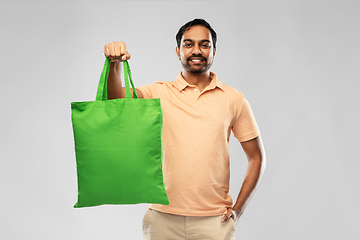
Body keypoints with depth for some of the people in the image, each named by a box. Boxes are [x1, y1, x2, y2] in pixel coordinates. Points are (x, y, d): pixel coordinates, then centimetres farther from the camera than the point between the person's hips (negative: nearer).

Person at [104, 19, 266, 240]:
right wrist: (115, 64, -33)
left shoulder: (234, 99, 2)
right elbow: (116, 98, -14)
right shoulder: (159, 93, 3)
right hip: (163, 218, 1)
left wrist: (238, 208, -1)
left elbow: (257, 158, 6)